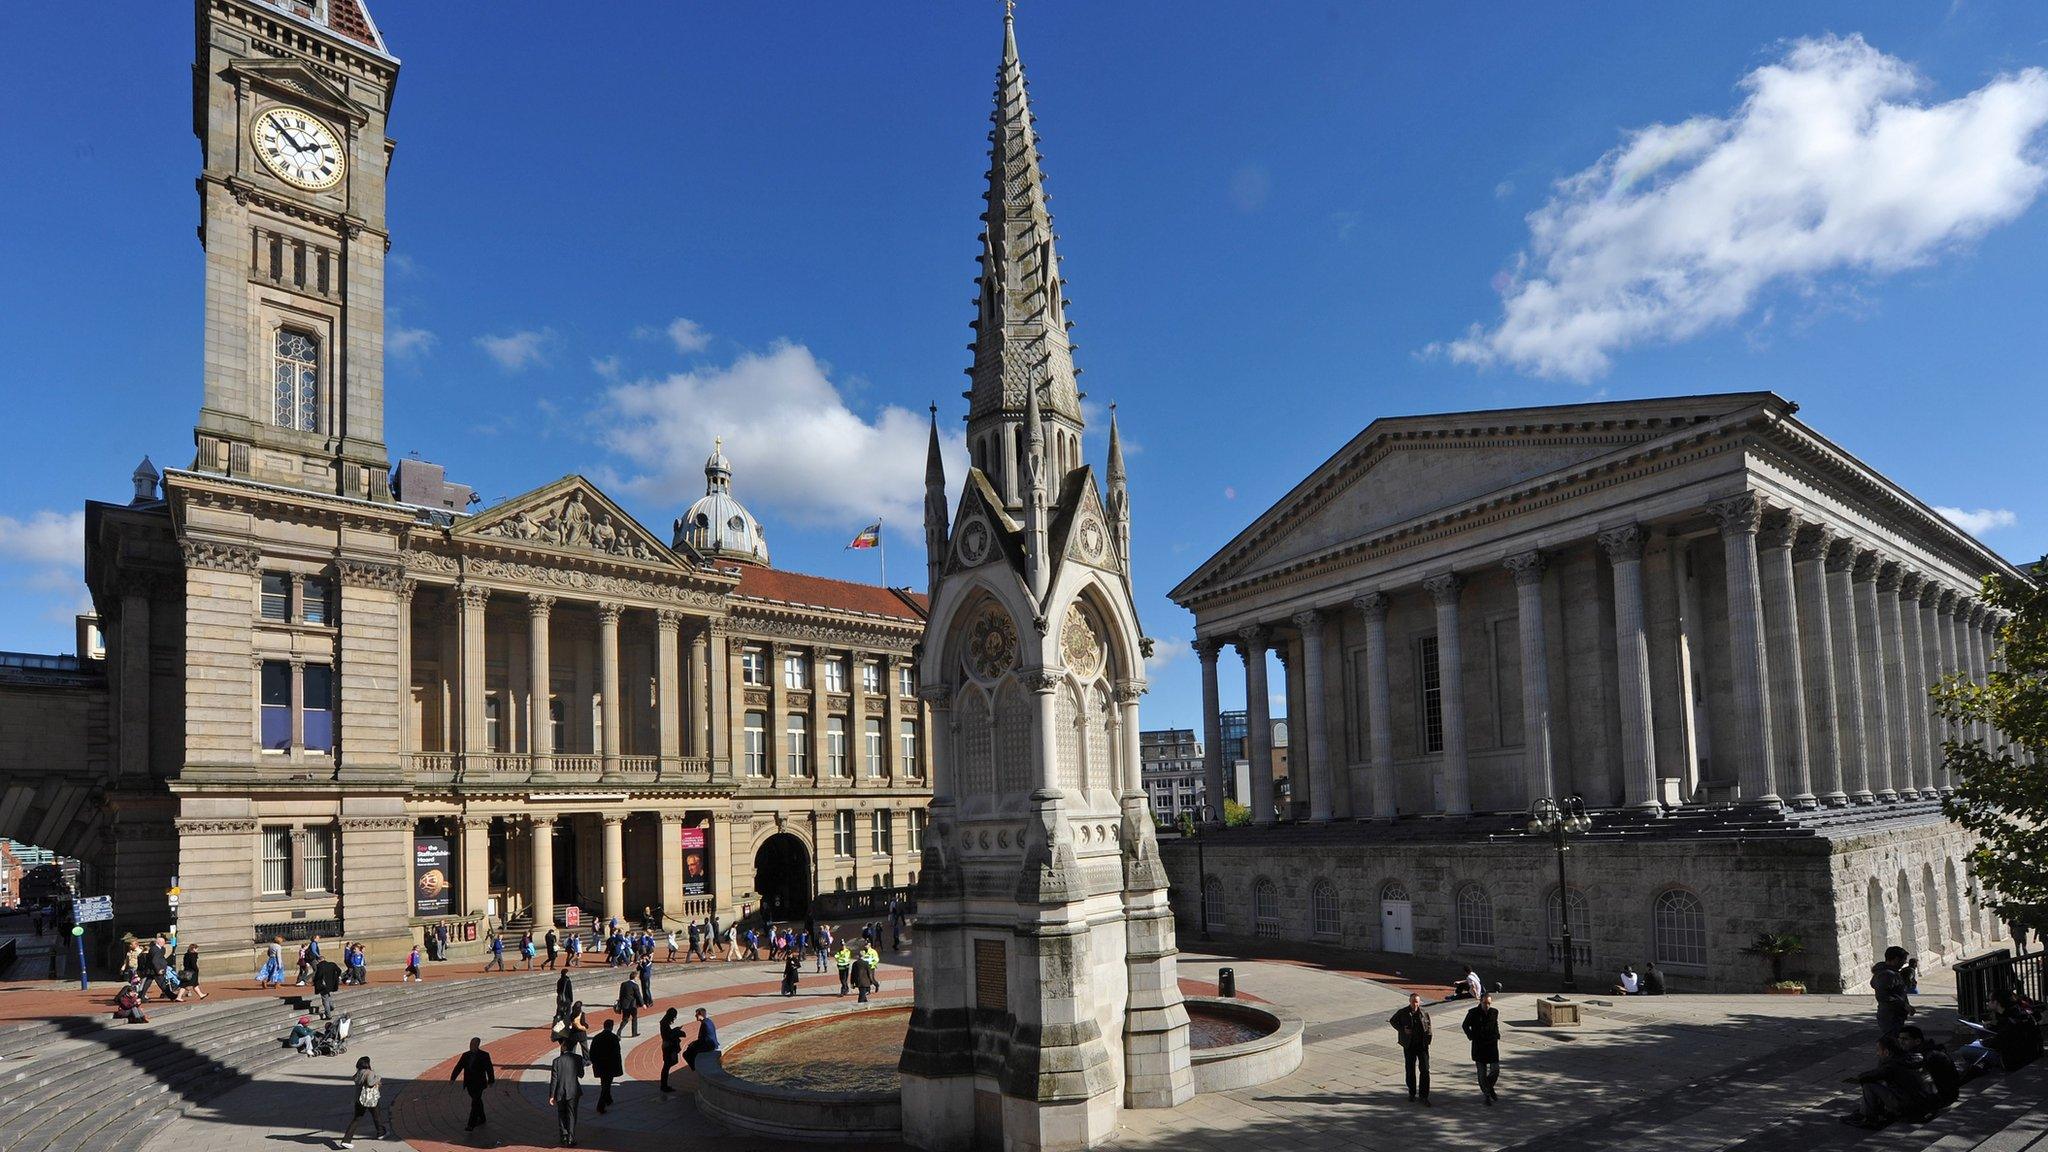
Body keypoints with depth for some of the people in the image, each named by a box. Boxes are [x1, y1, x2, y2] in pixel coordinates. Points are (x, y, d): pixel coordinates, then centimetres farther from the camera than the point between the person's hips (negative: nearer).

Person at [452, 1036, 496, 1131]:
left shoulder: (484, 1055, -7)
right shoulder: (466, 1055, 5)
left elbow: (489, 1069, -5)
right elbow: (458, 1067, 1)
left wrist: (491, 1081, -5)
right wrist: (452, 1078, -9)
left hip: (479, 1083, -5)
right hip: (469, 1083, 5)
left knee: (475, 1104, -11)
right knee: (477, 1102, 20)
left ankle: (471, 1126, -12)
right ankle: (481, 1120, 36)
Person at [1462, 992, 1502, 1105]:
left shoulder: (1495, 1012, 0)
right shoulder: (1473, 1013, -8)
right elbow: (1465, 1025, 7)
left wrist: (1497, 1035, 7)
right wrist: (1471, 1036, -4)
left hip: (1492, 1045, 2)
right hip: (1479, 1046, -2)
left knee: (1495, 1070, 0)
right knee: (1482, 1073, 2)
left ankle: (1490, 1087, 28)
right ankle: (1487, 1094, 15)